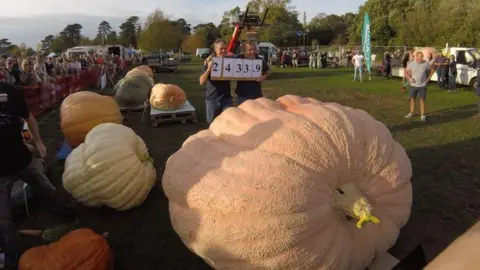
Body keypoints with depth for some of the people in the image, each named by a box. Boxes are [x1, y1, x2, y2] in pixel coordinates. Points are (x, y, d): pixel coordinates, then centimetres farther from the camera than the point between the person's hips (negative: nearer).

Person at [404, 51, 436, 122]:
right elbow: (406, 71, 6)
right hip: (413, 85, 2)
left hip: (422, 85, -1)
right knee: (412, 99, 11)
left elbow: (433, 69, 6)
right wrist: (409, 78, -9)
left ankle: (422, 115, 8)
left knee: (422, 100, 1)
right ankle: (411, 113, 25)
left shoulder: (425, 63, -8)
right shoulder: (411, 64, -6)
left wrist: (428, 78, 0)